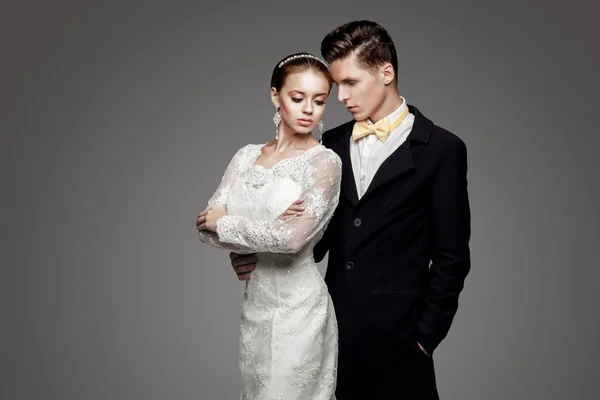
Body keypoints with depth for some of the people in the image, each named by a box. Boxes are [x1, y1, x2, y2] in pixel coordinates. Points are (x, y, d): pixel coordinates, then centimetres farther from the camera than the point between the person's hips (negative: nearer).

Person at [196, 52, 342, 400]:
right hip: (255, 301, 6)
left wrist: (224, 222, -10)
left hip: (298, 306, -5)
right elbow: (206, 224, 0)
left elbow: (292, 237, -23)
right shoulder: (247, 156, 6)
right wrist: (258, 236, -17)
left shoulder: (324, 161, -11)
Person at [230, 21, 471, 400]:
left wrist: (426, 336, -6)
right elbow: (322, 233, 11)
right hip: (335, 326, 4)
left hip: (395, 335, -4)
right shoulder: (334, 143, 9)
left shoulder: (441, 149, -5)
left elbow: (450, 258, -4)